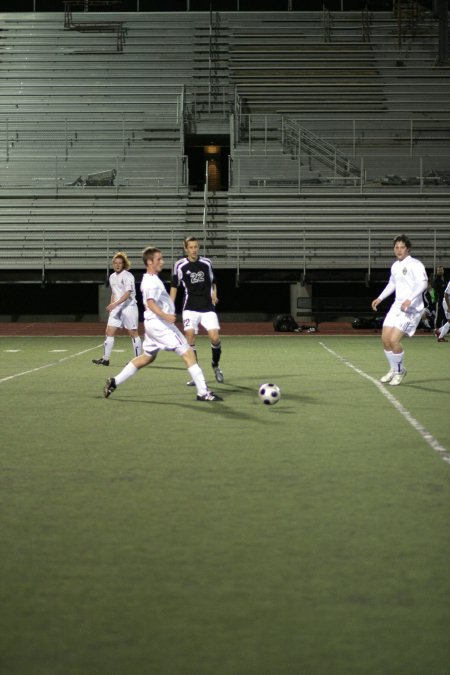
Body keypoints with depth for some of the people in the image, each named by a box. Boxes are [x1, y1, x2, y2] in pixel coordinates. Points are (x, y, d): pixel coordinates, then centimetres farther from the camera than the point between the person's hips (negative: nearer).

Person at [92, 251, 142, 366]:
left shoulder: (128, 276, -10)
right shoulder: (112, 277, 13)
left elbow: (127, 294, -20)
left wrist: (115, 303, -29)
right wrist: (111, 306, 15)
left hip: (129, 307, -7)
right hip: (116, 309, 7)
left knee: (133, 333, -1)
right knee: (109, 332, -1)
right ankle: (105, 359, -1)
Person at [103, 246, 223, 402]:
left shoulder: (150, 279, 16)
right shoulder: (152, 281, -16)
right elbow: (151, 303, -30)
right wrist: (165, 315, -43)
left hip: (155, 323, 10)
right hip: (159, 324, -10)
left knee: (147, 357, 19)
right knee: (188, 353, -9)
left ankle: (114, 382, 18)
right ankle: (203, 392, -11)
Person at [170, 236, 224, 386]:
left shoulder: (206, 263, 2)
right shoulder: (180, 265, -3)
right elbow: (174, 286, 8)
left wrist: (214, 294, 0)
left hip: (207, 307, 1)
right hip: (190, 308, -1)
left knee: (215, 338, -11)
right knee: (190, 338, -12)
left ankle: (216, 365, 17)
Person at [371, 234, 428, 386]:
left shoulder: (415, 264, -12)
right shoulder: (395, 266, 13)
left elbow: (423, 282, -26)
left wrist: (409, 299, -37)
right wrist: (380, 298, 26)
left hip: (411, 309, -8)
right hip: (397, 306, 8)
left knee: (394, 340, -16)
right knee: (385, 339, 2)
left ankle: (400, 370, 7)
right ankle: (393, 369, 23)